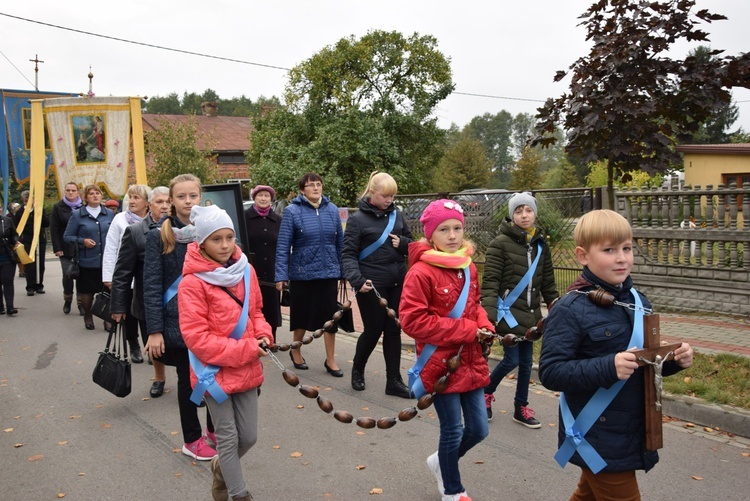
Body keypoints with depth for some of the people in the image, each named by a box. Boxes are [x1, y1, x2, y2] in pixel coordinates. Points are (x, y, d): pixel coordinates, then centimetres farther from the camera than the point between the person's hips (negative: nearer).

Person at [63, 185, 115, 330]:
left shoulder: (109, 214, 7)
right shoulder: (77, 215, -1)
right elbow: (67, 236, 2)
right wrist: (82, 241, -13)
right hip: (87, 262, -1)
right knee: (87, 291, 10)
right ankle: (88, 316, 31)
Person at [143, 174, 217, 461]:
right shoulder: (159, 237, -5)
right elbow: (152, 286, -7)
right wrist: (154, 330, -11)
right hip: (179, 321, -2)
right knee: (188, 379, 9)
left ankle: (215, 431, 31)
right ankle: (192, 440, 27)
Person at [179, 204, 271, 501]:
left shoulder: (246, 271, 0)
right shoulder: (192, 283, -17)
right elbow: (196, 336, -18)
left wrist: (262, 336, -7)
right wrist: (244, 350, -20)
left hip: (247, 369, 5)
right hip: (215, 371, -5)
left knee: (249, 436, 13)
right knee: (228, 438, 6)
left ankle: (221, 467, 44)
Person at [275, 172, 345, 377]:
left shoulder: (332, 210, 2)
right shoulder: (292, 211, -8)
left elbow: (340, 243, 7)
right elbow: (283, 246, -10)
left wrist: (343, 271, 8)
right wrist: (281, 275, -14)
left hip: (329, 273, 3)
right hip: (302, 274, -2)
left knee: (330, 316, 6)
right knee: (302, 315, 12)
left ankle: (330, 360, 19)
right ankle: (296, 351, 36)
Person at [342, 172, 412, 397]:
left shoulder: (397, 215, 7)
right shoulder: (358, 219, -6)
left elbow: (413, 245, 16)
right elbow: (348, 254, -10)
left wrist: (403, 243, -7)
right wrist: (357, 280, -24)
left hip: (398, 283, 5)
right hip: (371, 285, -4)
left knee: (393, 330, 7)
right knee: (373, 330, 3)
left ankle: (394, 381, 16)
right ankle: (357, 370, 29)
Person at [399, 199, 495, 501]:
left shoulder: (469, 268, 5)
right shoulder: (421, 272, -17)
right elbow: (412, 320, -22)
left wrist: (484, 326, -4)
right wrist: (466, 330, -20)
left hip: (470, 361, 7)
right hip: (440, 363, -7)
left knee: (478, 429, 14)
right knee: (453, 430, 5)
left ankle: (441, 461, 42)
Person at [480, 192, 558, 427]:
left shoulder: (540, 244, 7)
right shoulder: (500, 243, -10)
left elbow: (548, 283, 13)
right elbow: (490, 282, -14)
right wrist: (489, 315, -21)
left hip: (530, 314, 5)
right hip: (508, 312, -5)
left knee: (526, 361, 10)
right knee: (512, 360, -4)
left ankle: (521, 408, 25)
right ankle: (485, 391, 22)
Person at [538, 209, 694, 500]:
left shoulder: (638, 302, 5)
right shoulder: (570, 310, -18)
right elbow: (550, 372, -23)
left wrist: (674, 361, -5)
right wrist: (608, 367, -32)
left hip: (632, 434, 7)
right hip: (597, 440, -7)